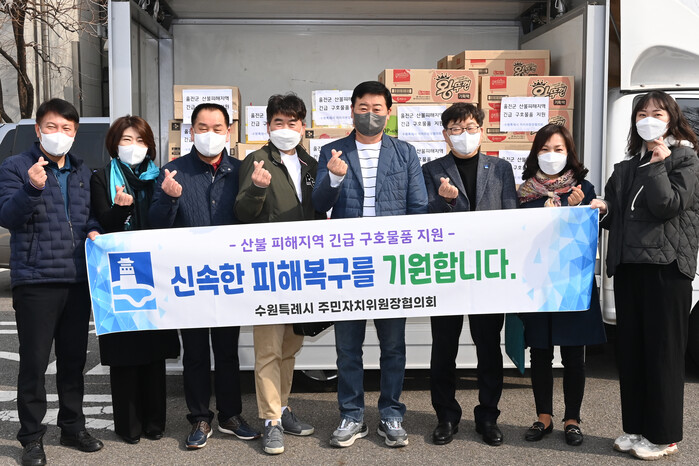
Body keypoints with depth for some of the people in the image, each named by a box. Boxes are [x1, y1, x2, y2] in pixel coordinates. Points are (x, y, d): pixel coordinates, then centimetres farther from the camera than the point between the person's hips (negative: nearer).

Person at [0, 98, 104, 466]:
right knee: (34, 362, 0)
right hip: (35, 280, -5)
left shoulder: (82, 172, 15)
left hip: (78, 280, 5)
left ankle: (73, 427, 26)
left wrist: (94, 229, 0)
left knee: (74, 358, 13)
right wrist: (31, 188, -29)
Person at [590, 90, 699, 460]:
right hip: (627, 266, 6)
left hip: (666, 266, -6)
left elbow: (667, 205, -14)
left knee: (663, 351, -1)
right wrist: (603, 211, 1)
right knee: (630, 349, 9)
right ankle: (636, 427, 21)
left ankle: (663, 435, 10)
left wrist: (657, 163, -12)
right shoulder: (628, 165, 17)